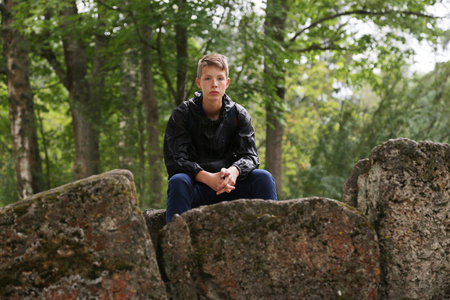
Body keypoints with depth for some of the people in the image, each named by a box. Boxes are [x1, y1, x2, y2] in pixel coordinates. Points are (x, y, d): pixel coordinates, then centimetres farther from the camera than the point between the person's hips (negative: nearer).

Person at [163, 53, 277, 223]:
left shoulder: (239, 115, 3)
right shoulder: (182, 115, -4)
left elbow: (250, 156, -4)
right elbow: (174, 160, -13)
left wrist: (234, 171, -30)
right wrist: (206, 177, -31)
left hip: (229, 188, 2)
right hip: (196, 187, -2)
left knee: (263, 177, -22)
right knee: (178, 181, -34)